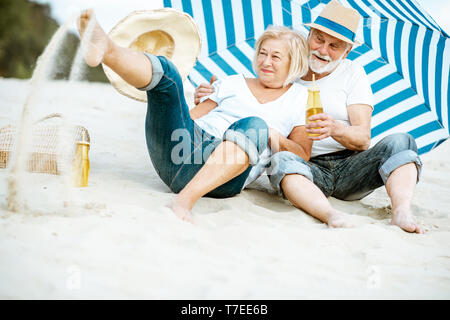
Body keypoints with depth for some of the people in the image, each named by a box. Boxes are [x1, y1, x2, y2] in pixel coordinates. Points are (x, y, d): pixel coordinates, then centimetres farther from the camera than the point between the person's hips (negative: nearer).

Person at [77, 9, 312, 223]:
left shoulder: (298, 97, 21)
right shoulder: (234, 83, 27)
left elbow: (303, 155, 13)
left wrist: (277, 139, -5)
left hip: (220, 178, -3)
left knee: (255, 125, -34)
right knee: (165, 71, -14)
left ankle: (186, 198, -46)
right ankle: (104, 48, -48)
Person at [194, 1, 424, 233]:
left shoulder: (352, 73, 9)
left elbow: (363, 140, -3)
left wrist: (335, 129, -26)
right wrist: (205, 100, -3)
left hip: (350, 168, 1)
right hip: (309, 170, -1)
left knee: (400, 142, -23)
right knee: (282, 160, -34)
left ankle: (401, 213, -45)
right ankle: (331, 216, -55)